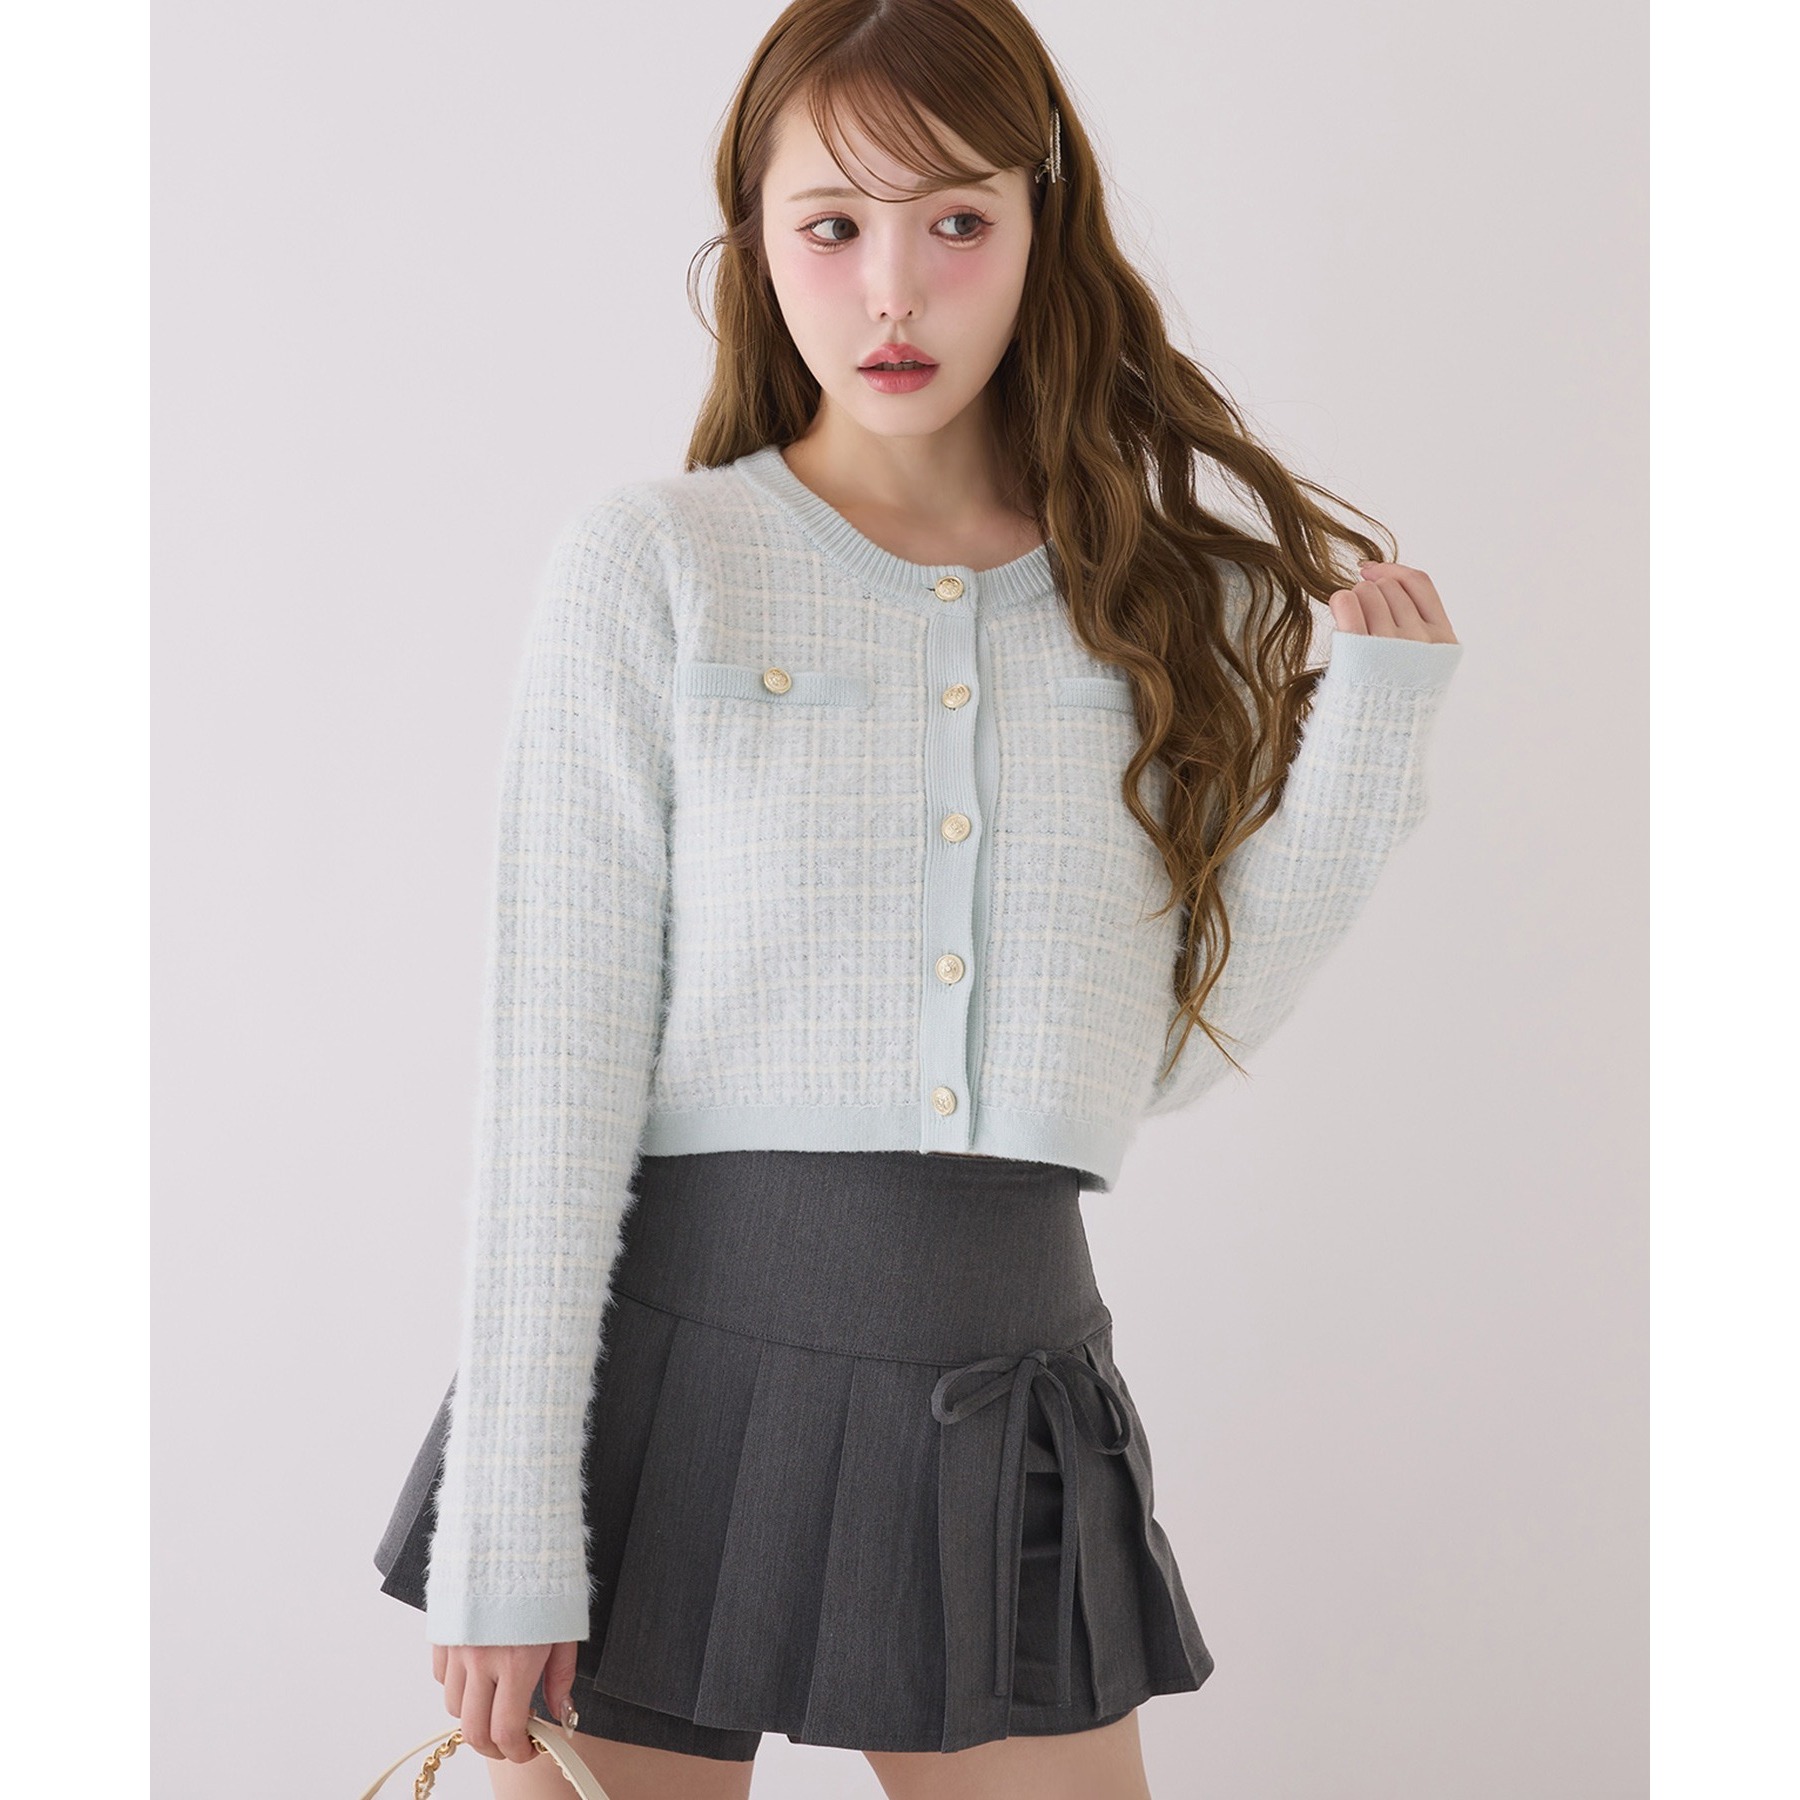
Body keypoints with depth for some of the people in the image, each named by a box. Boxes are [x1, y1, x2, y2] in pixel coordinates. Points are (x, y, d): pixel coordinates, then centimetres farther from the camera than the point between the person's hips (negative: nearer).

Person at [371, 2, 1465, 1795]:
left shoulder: (1153, 596, 6)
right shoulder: (651, 565, -4)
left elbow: (1161, 1052, 4)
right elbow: (557, 1062, -8)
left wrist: (1363, 732, -2)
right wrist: (507, 1531, -11)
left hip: (1004, 1381, 3)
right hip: (680, 1360, -3)